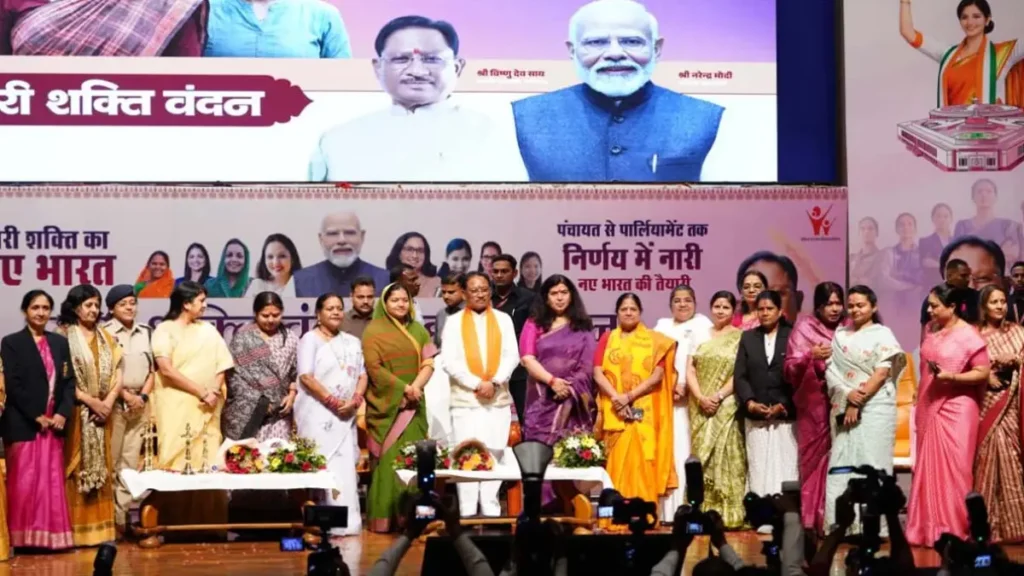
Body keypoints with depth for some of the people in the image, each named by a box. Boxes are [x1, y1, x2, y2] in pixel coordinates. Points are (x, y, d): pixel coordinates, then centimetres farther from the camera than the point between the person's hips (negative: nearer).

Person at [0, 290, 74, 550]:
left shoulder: (60, 342, 12)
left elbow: (69, 381, 8)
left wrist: (63, 413, -7)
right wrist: (36, 416, -13)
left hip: (54, 423, 4)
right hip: (23, 424, -4)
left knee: (52, 481, 5)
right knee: (24, 482, -2)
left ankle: (51, 535, 11)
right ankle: (24, 537, 5)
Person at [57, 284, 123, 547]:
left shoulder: (106, 337, 12)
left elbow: (117, 373, 9)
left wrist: (108, 401, -7)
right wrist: (91, 401, -15)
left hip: (102, 412, 5)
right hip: (75, 412, -5)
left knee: (101, 468, 6)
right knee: (75, 468, -4)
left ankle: (100, 527, 10)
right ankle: (75, 530, -1)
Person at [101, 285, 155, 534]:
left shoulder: (146, 332, 11)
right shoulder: (105, 333, -4)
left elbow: (153, 368, 10)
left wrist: (143, 396, -3)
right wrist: (127, 395, -11)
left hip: (140, 403, 4)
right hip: (114, 403, -4)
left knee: (131, 461, 5)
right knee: (111, 461, -2)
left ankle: (123, 514, 8)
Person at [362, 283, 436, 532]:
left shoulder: (418, 330, 14)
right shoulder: (374, 331, -1)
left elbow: (428, 363, 7)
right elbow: (373, 367, -9)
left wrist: (416, 386, -11)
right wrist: (403, 388, -14)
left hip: (414, 404, 5)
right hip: (387, 405, -5)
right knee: (388, 460, -7)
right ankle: (383, 517, -4)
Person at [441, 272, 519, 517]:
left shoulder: (503, 320, 10)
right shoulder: (454, 321, 5)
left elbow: (512, 356, 3)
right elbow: (449, 361, -3)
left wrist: (494, 382, -12)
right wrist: (476, 384, -13)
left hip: (499, 398, 2)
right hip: (465, 398, -1)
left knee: (494, 456, 2)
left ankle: (491, 511, 6)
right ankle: (467, 512, 0)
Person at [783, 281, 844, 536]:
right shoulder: (804, 328, 2)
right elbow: (789, 368, -5)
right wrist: (811, 357, -23)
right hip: (814, 406, -2)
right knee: (815, 462, -2)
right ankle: (813, 522, 2)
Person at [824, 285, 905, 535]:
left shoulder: (883, 334, 2)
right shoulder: (840, 335, 15)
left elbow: (881, 373, -6)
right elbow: (830, 369, 7)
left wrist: (858, 403, -12)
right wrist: (847, 394, -11)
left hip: (874, 407, -4)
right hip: (844, 408, 4)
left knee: (870, 463, -7)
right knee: (841, 464, -1)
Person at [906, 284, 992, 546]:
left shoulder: (968, 335, -12)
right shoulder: (931, 330, 9)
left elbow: (983, 372, -13)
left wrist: (951, 377, -25)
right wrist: (920, 402, 15)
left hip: (956, 410, -6)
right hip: (930, 409, 6)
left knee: (953, 469, -3)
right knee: (929, 468, 8)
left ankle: (954, 530, 6)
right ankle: (930, 528, 15)